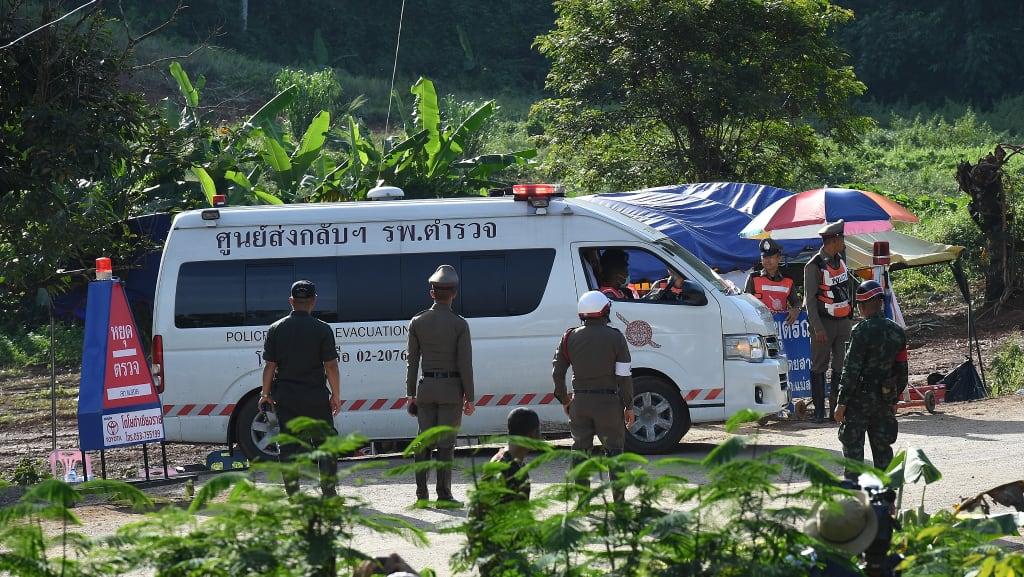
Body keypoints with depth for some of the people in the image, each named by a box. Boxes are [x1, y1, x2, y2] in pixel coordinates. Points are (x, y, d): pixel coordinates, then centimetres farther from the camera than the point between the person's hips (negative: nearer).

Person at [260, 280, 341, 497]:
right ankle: (329, 491, 5)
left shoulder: (275, 329, 0)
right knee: (324, 442, 8)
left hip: (285, 397, 2)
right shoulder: (322, 329, -6)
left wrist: (265, 394, 11)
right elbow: (331, 366, -6)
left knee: (288, 446, 6)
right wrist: (336, 396, 2)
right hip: (315, 396, -2)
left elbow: (270, 366, 1)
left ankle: (292, 494, 6)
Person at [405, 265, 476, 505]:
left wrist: (411, 393, 9)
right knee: (446, 442, 0)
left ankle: (421, 493, 8)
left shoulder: (418, 322, 0)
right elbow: (465, 364, -9)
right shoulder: (459, 324, -9)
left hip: (426, 387, 3)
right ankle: (444, 494, -1)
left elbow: (412, 361, 3)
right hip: (451, 388, -3)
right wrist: (469, 397, -3)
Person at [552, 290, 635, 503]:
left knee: (581, 449, 11)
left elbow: (557, 372, 6)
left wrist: (563, 399, 19)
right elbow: (624, 376, -8)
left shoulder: (570, 337, 2)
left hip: (580, 402, 3)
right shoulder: (615, 337, -6)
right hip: (608, 401, -2)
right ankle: (618, 499, 3)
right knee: (614, 449, 6)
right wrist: (629, 406, -1)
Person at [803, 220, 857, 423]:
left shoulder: (839, 260, 11)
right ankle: (819, 412, 1)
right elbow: (810, 299, -15)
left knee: (841, 367, 5)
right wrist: (817, 328, -20)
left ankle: (836, 409, 9)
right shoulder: (814, 266, -13)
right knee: (819, 368, -1)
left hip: (843, 322, 7)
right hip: (824, 323, -7)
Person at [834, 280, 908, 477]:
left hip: (860, 398, -7)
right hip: (885, 398, 7)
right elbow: (902, 370, 11)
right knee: (882, 447, 14)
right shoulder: (897, 331, 5)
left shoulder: (862, 331, -16)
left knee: (853, 448, -1)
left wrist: (842, 402, -12)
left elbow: (851, 370, -17)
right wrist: (894, 400, 21)